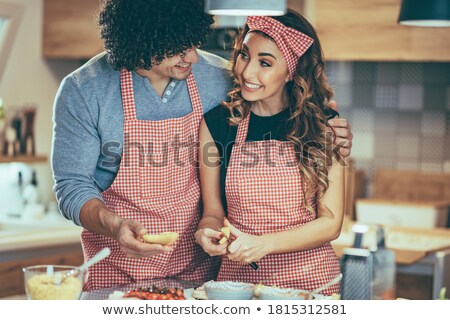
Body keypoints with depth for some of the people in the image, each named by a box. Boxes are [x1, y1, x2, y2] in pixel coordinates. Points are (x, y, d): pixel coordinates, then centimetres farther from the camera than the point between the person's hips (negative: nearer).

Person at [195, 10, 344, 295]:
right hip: (239, 276, 1)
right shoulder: (217, 123, 4)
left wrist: (263, 244, -14)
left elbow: (330, 223, -1)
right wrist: (208, 232, -13)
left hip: (311, 279, -1)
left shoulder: (323, 127, 1)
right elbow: (213, 211, 10)